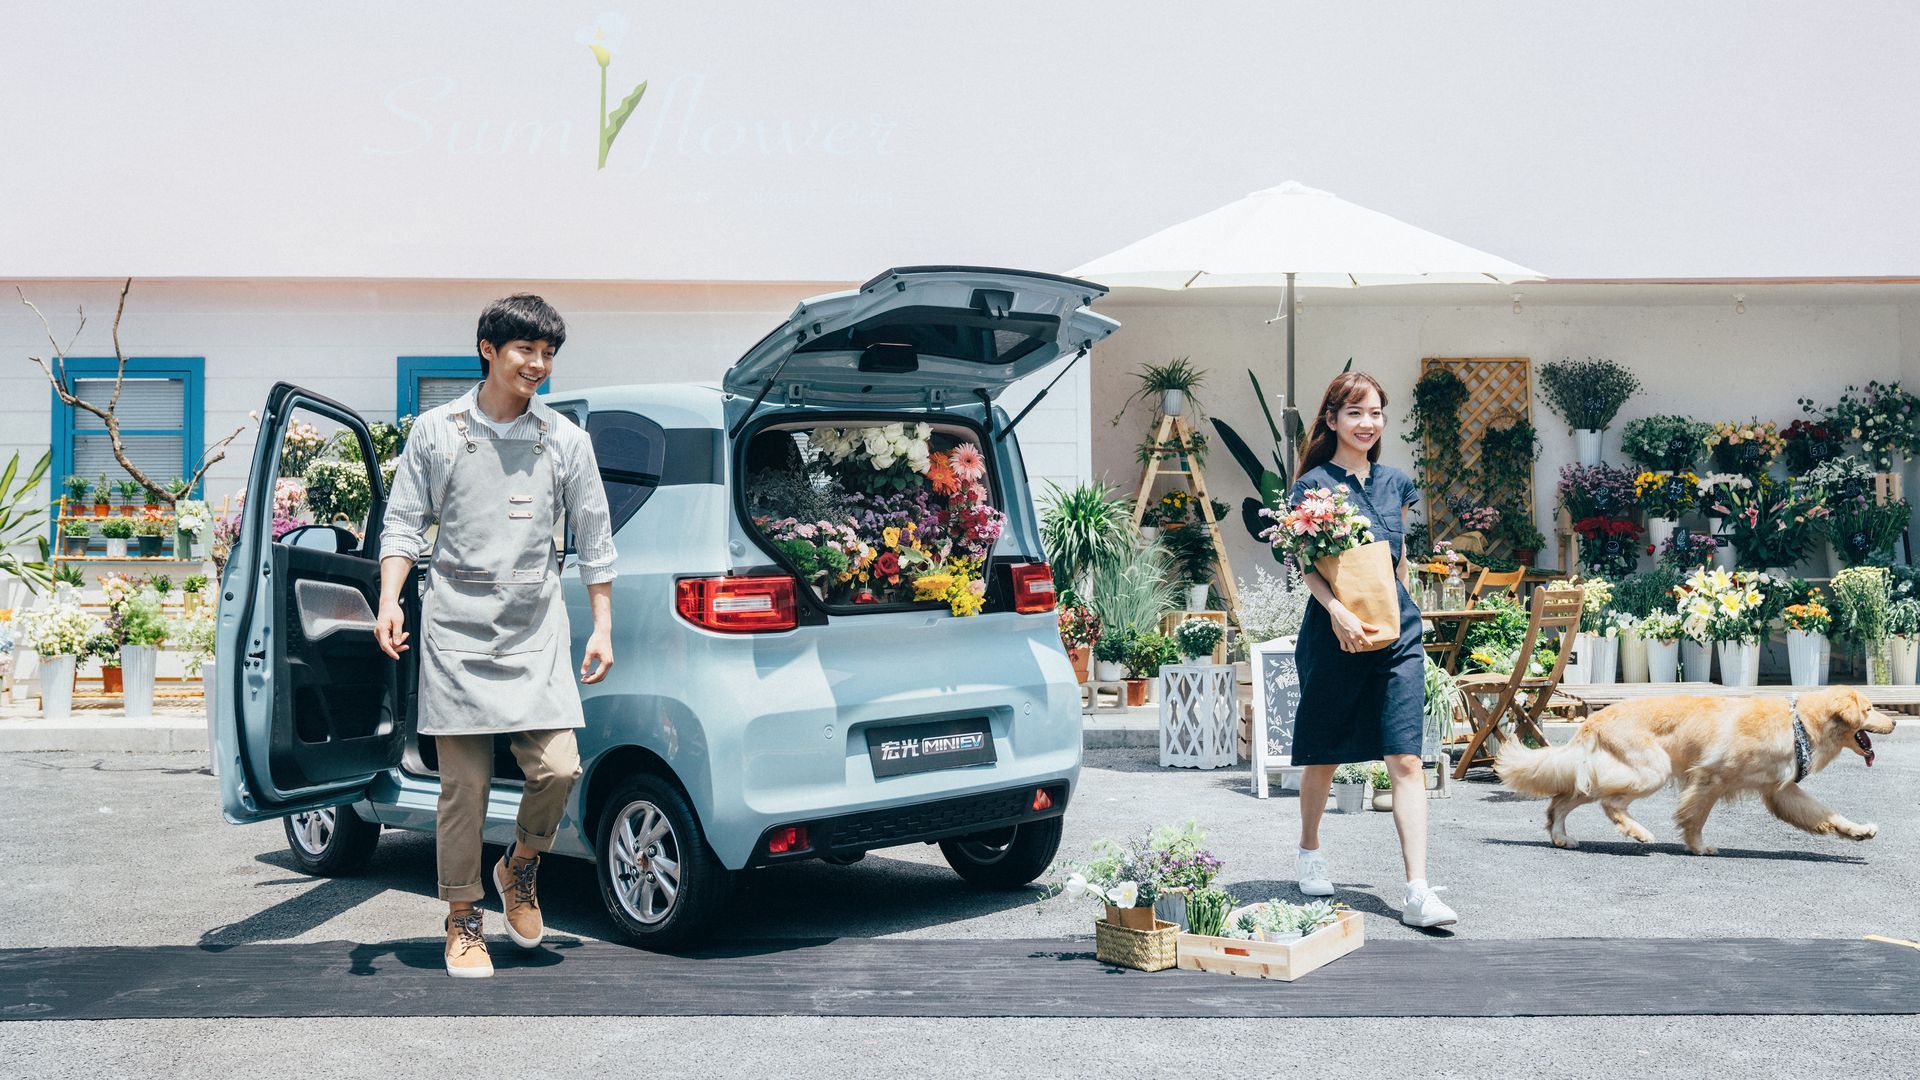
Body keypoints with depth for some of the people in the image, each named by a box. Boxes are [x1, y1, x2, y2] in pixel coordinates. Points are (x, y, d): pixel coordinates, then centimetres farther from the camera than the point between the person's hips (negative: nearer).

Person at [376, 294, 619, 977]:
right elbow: (403, 523, 7)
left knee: (557, 768, -10)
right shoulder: (436, 430, 4)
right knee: (464, 784, -1)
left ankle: (520, 868, 20)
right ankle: (463, 921, 15)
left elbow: (595, 539, 11)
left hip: (537, 630, 1)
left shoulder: (565, 440, 7)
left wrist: (603, 629, 8)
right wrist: (389, 600, -7)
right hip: (456, 627, -1)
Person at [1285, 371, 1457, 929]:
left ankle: (1418, 892, -9)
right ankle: (1310, 850, 36)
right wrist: (1338, 610, -23)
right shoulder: (1313, 484, -3)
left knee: (1406, 760, -6)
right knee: (1324, 754, 11)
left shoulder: (1395, 482, 12)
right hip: (1335, 631, -3)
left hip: (1395, 631, 3)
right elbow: (1305, 563, -10)